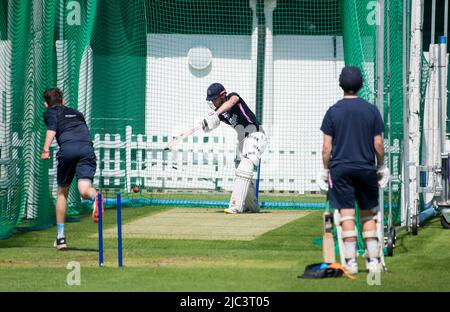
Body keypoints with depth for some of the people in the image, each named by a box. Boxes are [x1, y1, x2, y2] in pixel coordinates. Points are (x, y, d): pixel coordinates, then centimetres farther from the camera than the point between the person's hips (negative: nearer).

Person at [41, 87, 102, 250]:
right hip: (87, 147, 2)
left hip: (67, 148, -2)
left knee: (62, 192, 16)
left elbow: (52, 127, 1)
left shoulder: (50, 112, 22)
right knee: (84, 189, -14)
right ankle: (95, 197, -53)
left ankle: (60, 237, 15)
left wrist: (46, 148, -11)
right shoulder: (76, 113, 36)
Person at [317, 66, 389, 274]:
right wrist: (381, 167, 14)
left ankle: (351, 262, -6)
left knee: (346, 216, -2)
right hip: (366, 169, 1)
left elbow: (327, 147, -4)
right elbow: (378, 144, 0)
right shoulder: (371, 110, 0)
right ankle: (374, 260, 10)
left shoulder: (333, 111, -2)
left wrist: (325, 170, 6)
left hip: (340, 169, -1)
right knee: (368, 215, 11)